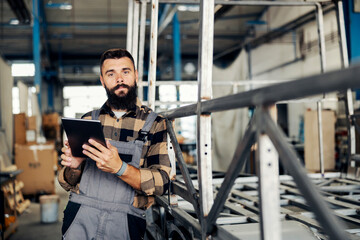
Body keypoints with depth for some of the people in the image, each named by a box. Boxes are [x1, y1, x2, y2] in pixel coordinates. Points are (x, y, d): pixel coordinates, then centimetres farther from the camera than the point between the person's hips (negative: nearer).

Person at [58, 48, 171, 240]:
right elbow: (66, 183, 16)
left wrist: (119, 168, -23)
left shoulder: (154, 123, 3)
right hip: (79, 218, 2)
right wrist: (74, 167, -7)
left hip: (124, 224, -2)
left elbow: (162, 182, -8)